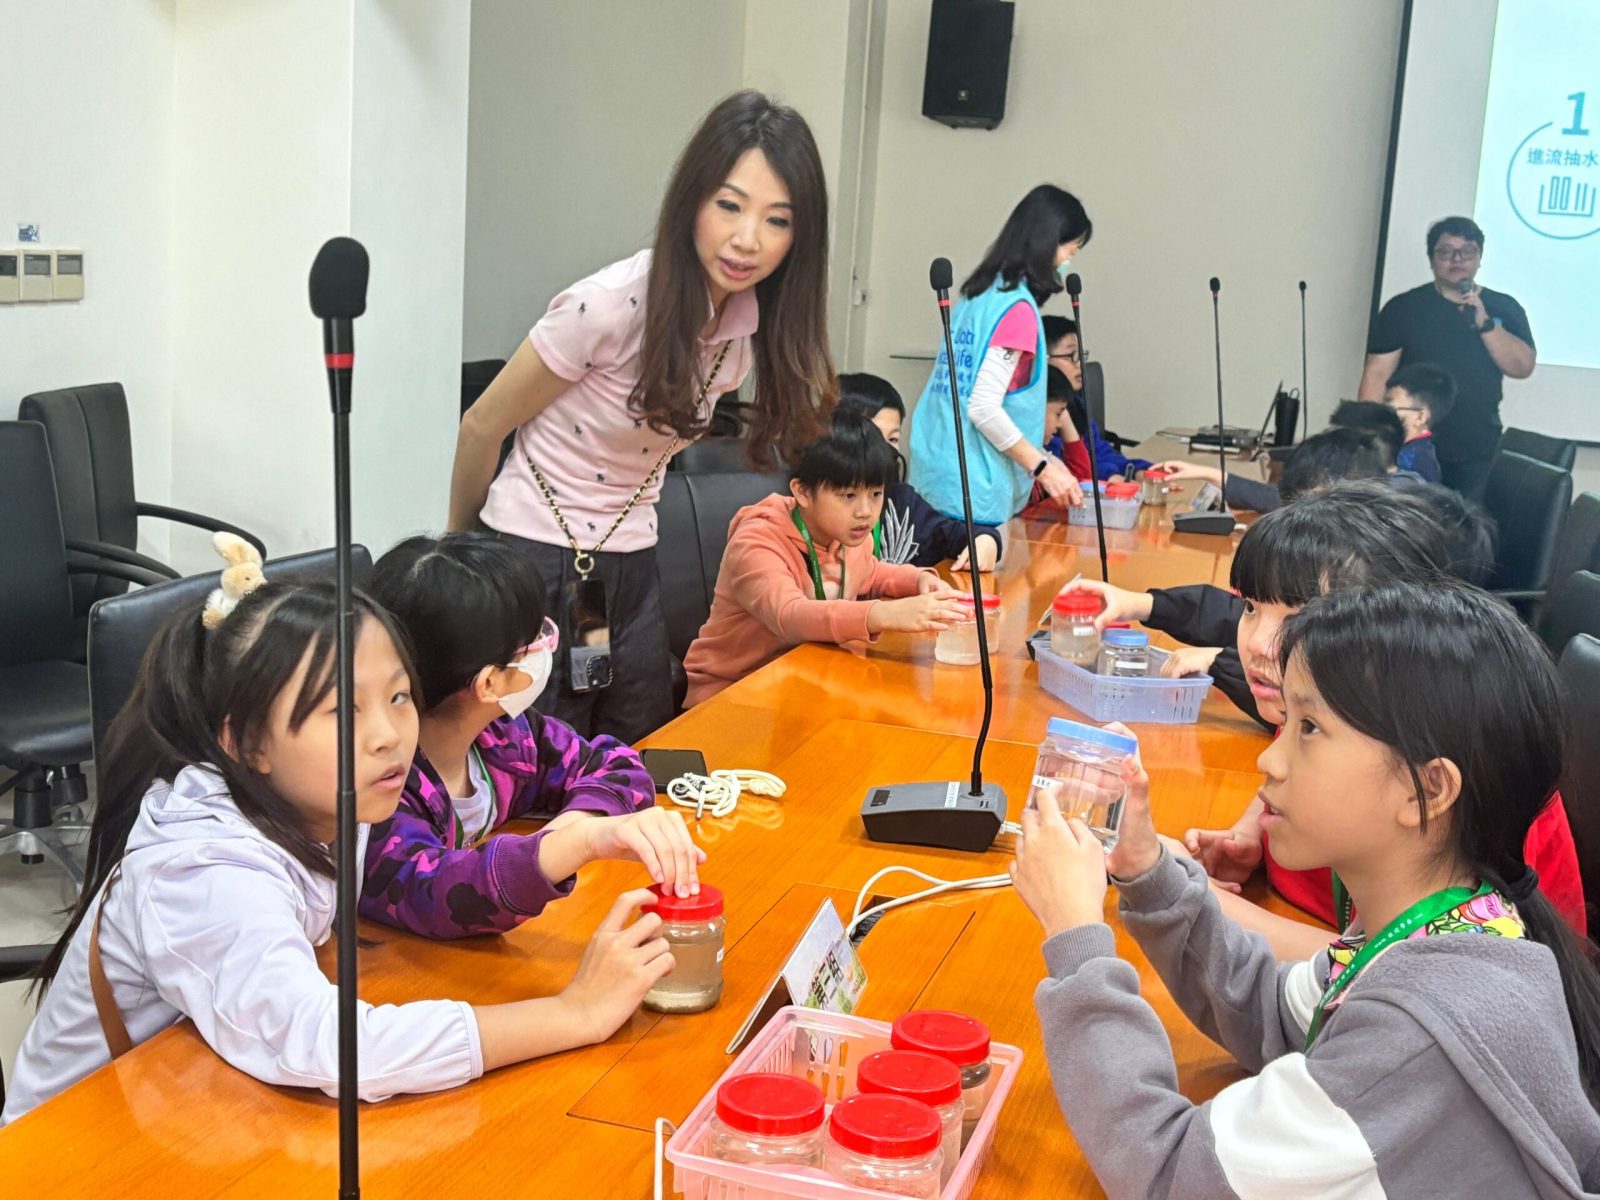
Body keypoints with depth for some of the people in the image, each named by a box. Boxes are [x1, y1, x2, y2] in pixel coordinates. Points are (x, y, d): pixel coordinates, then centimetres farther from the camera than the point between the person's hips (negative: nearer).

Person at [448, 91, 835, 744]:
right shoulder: (609, 306, -23)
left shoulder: (755, 324, -4)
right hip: (536, 565, -6)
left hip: (632, 567, 6)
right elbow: (482, 428, -10)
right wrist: (460, 542, 5)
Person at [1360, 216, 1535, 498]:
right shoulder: (1404, 308, 0)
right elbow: (1377, 374, -3)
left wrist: (1484, 323, -15)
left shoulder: (1503, 308, 7)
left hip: (1478, 456, 2)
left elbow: (1523, 367, -3)